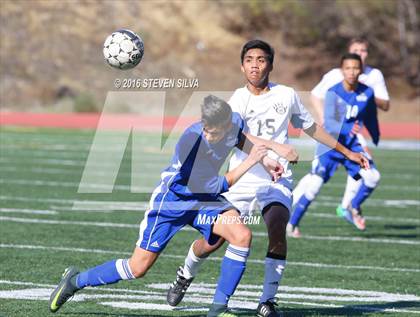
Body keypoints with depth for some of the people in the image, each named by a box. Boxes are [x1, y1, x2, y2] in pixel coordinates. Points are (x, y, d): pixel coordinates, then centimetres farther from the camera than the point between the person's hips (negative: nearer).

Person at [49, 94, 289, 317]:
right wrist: (250, 162, -23)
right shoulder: (191, 141, -35)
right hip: (172, 200, -6)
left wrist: (264, 159, 2)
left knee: (242, 235, -20)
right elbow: (217, 186, -25)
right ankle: (76, 281, 20)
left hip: (204, 198, 6)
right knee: (138, 267, -4)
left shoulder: (235, 121, -16)